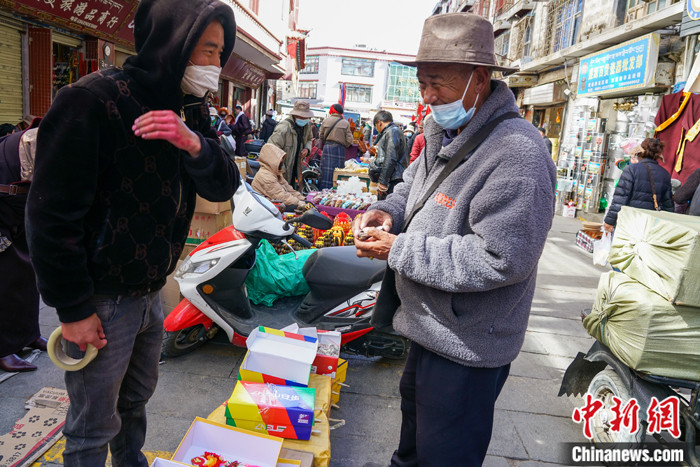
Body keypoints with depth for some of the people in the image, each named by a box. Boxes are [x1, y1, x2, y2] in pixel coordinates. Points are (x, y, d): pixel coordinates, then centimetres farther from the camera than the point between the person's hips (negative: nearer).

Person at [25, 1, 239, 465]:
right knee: (94, 428, 10)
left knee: (136, 399, 27)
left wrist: (194, 144, -23)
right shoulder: (94, 100, -19)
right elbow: (52, 213, -19)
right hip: (102, 300, -7)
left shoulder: (190, 110, 3)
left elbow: (223, 187, -2)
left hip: (151, 290, 7)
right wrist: (73, 308, -17)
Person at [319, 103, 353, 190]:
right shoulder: (345, 123, -3)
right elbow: (349, 140, -4)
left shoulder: (326, 121, 3)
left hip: (327, 147, 3)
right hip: (339, 148, -2)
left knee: (326, 171, 6)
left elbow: (321, 136, 10)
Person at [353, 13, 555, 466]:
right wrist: (390, 210, -3)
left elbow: (502, 259, -31)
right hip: (431, 326, 10)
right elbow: (415, 181, 21)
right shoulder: (445, 132, 3)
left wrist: (401, 252, -25)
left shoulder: (516, 155, -27)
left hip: (468, 346, -9)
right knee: (414, 402, 33)